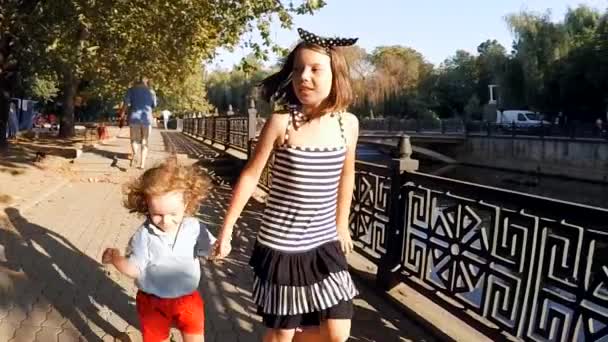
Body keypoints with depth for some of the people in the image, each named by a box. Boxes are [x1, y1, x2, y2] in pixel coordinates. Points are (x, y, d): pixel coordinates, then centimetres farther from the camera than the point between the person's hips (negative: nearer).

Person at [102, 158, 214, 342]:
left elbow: (211, 251, -3)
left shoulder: (194, 228, -15)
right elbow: (135, 269, -11)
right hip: (153, 301, 0)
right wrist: (116, 258, -30)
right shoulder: (144, 235, -17)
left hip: (187, 299, 0)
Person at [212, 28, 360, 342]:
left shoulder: (348, 124, -4)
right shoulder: (281, 123, -14)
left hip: (325, 245, 3)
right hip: (281, 246, -3)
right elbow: (250, 176, -7)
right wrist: (226, 229, -4)